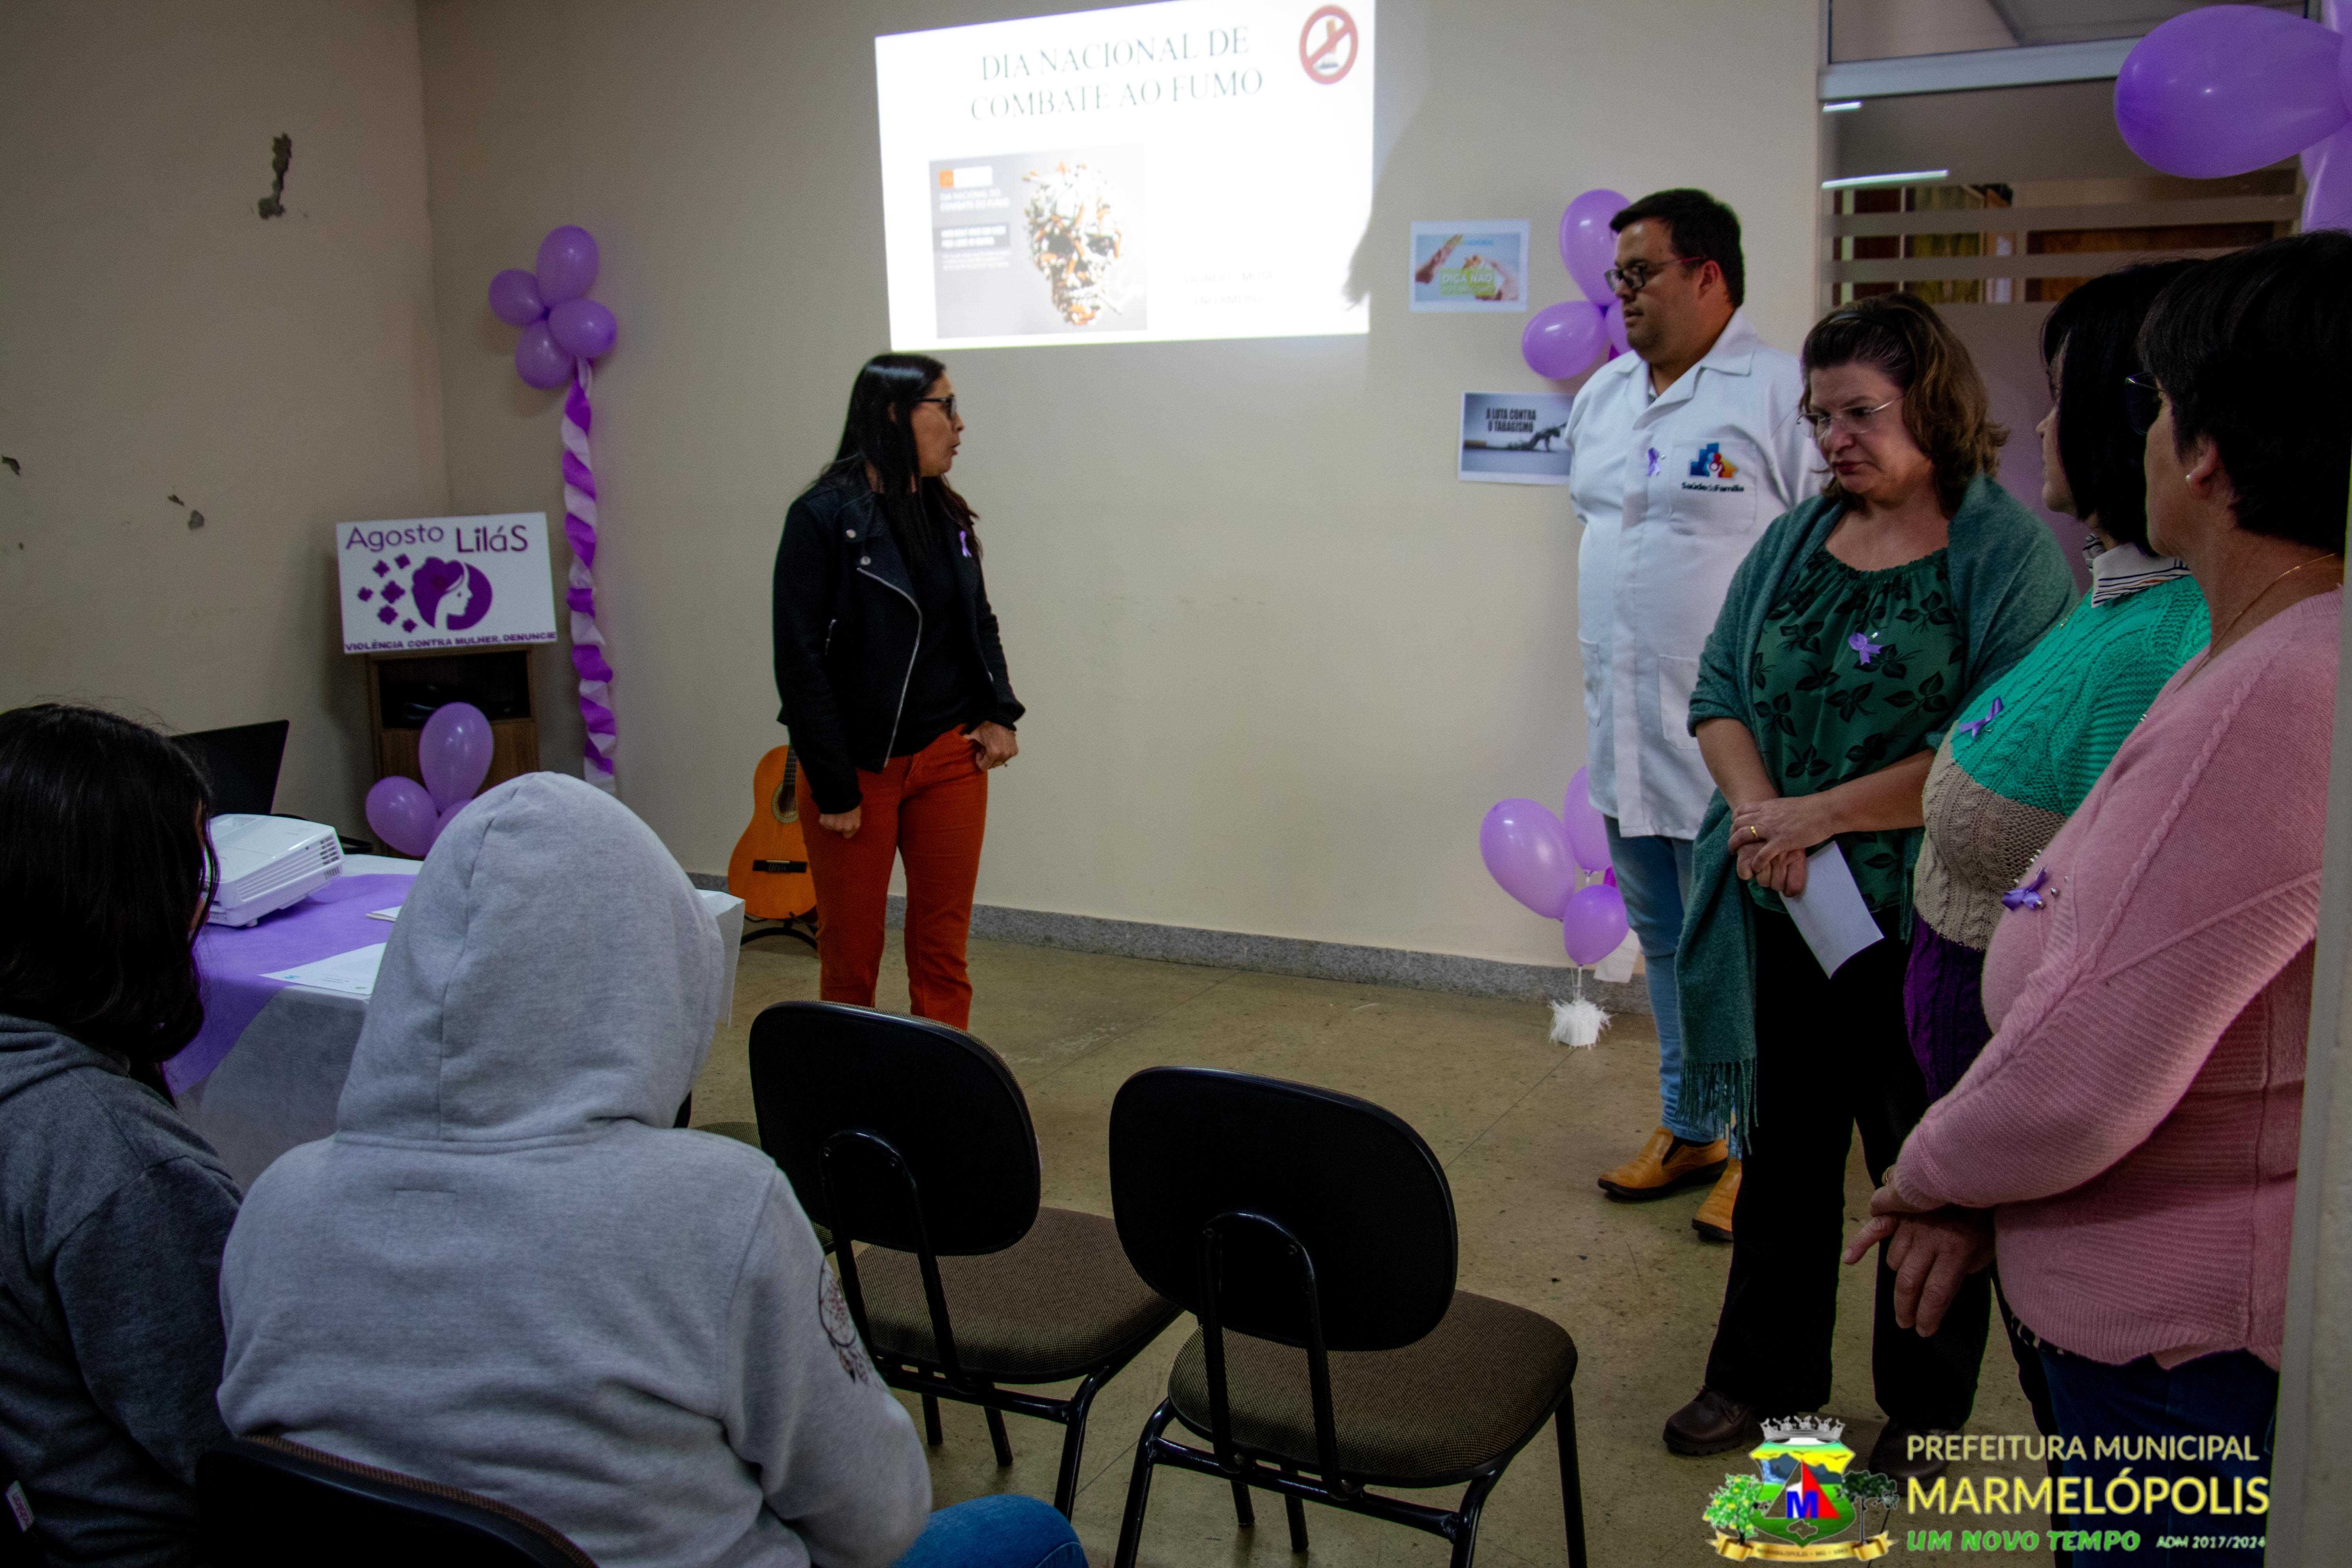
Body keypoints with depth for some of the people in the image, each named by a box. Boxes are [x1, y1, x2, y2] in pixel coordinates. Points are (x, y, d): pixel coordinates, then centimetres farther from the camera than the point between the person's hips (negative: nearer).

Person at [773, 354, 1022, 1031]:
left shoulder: (948, 516, 8)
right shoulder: (824, 516, -11)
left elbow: (980, 622, 19)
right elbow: (800, 658, -12)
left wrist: (999, 714, 2)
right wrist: (832, 786, -14)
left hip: (949, 759, 5)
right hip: (858, 768, -5)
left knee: (943, 952, 8)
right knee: (850, 960, 7)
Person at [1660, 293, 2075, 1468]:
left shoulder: (2008, 553, -9)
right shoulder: (1794, 540, 8)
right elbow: (1719, 692, 6)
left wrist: (1818, 814, -17)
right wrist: (1759, 814, -12)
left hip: (1927, 927, -5)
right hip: (1784, 917, 5)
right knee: (1783, 1148, 17)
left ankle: (1926, 1410, 30)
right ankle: (1762, 1378, 35)